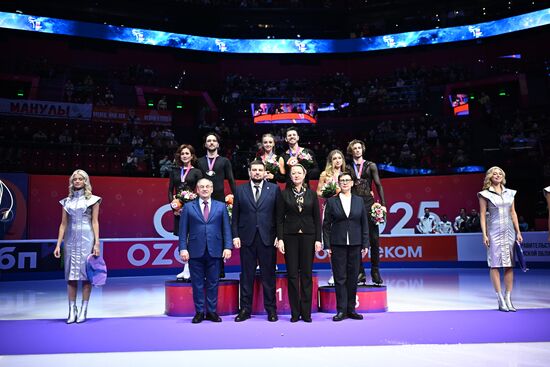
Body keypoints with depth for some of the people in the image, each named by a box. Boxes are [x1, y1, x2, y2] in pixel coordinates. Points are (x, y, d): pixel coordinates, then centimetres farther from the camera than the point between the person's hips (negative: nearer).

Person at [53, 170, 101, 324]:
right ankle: (72, 310, 9)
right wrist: (58, 244, 3)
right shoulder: (67, 201, 11)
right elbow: (63, 224, 10)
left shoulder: (92, 199, 3)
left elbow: (95, 222, 0)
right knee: (71, 275, 3)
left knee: (85, 273, -1)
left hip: (86, 238, -3)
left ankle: (83, 310, 5)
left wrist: (97, 243, -8)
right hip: (71, 239, 3)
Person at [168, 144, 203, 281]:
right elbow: (170, 191, 10)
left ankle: (188, 270, -3)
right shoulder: (174, 172, 12)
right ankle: (186, 270, 14)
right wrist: (174, 207, -3)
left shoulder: (196, 172, 2)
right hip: (178, 209, 4)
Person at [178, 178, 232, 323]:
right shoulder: (188, 207, 6)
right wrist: (183, 248, -6)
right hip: (195, 251, 0)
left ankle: (212, 311, 17)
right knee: (197, 284, 6)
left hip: (214, 251, 1)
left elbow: (226, 228, 5)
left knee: (213, 283, 6)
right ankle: (199, 312, 16)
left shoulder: (221, 206, 9)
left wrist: (227, 247, -4)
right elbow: (183, 230, 3)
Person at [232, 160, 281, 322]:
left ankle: (271, 309, 15)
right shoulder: (240, 190, 8)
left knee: (268, 275, 5)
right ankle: (245, 309, 16)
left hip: (268, 238, -1)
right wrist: (235, 236, -2)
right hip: (247, 238, 1)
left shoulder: (274, 189, 5)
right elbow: (235, 216, 7)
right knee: (247, 275, 7)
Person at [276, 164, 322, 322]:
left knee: (307, 274, 3)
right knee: (292, 274, 2)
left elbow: (317, 218, 5)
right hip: (290, 236, -1)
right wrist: (280, 239, -7)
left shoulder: (311, 194, 7)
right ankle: (295, 312, 10)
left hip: (308, 236, 1)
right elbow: (279, 218, 2)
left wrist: (318, 239, -1)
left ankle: (306, 312, 11)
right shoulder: (284, 194, 4)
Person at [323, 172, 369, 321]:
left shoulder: (359, 201, 8)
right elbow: (326, 224, 2)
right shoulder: (331, 201, 3)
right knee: (340, 278, 1)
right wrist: (327, 245, -4)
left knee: (353, 278, 7)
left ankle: (351, 309, 17)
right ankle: (341, 310, 8)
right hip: (338, 245, -2)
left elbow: (365, 223, 9)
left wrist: (365, 244, 3)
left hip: (355, 244, 2)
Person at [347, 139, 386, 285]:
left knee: (374, 239, -3)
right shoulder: (348, 168, 12)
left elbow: (378, 185, 6)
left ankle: (375, 272, 6)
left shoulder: (371, 166, 10)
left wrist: (383, 204, -3)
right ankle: (360, 272, 10)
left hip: (368, 204, -1)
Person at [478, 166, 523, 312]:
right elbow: (482, 215, -2)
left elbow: (513, 213, 15)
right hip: (494, 232, -4)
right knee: (495, 264, -4)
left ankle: (508, 298, 10)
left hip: (509, 231, 5)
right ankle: (500, 299, 0)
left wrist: (518, 232, 10)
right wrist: (484, 235, -8)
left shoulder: (509, 193, 13)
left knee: (509, 265, 4)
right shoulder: (485, 194, 0)